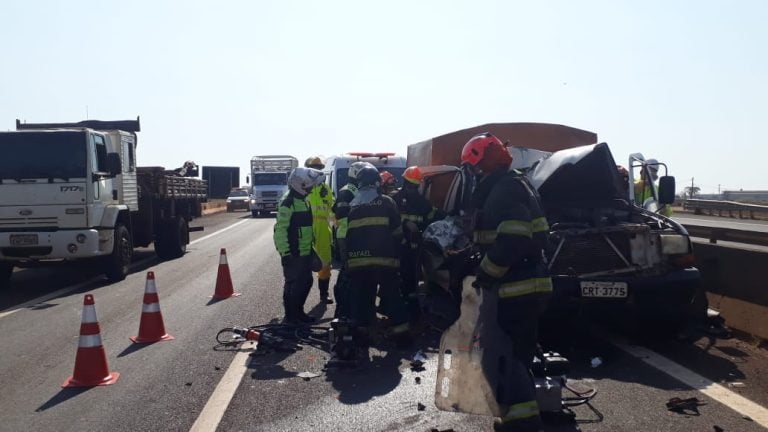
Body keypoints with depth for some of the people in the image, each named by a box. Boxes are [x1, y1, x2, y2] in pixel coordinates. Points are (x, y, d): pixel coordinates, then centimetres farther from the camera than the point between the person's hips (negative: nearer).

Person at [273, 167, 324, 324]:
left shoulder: (303, 200, 15)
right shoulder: (288, 202, -16)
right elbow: (280, 229, -20)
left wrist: (311, 246, 23)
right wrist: (285, 252, -22)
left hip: (305, 251, 9)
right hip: (293, 253, -9)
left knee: (306, 282, 14)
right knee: (292, 284, -2)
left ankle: (298, 312, 26)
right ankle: (290, 316, 9)